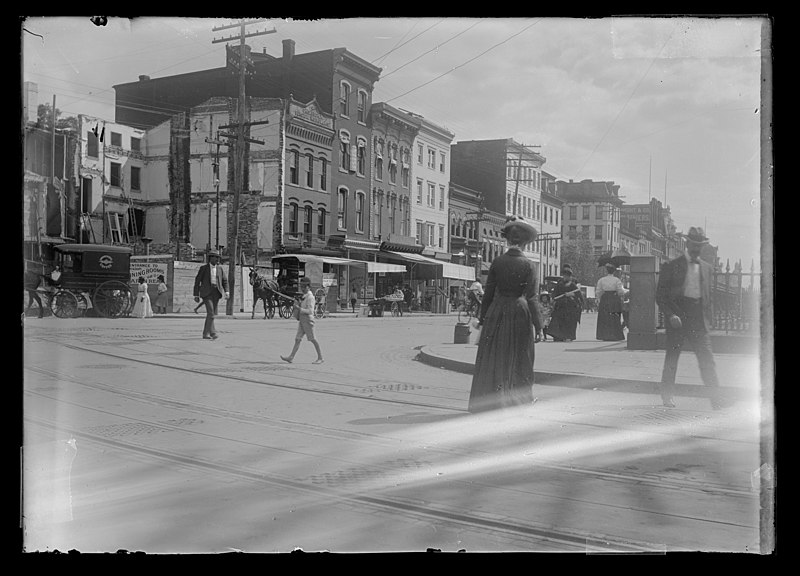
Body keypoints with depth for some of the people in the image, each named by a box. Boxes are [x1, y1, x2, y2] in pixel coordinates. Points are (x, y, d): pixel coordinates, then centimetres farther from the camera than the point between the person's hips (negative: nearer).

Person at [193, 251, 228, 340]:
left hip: (216, 292, 4)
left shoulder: (220, 268, 9)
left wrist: (226, 291, -3)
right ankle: (213, 333, -21)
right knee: (210, 312, -17)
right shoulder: (203, 268, -1)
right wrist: (196, 295, -3)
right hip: (206, 292, -4)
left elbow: (225, 280, 12)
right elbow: (197, 281, 1)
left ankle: (206, 333, 15)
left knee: (212, 313, 5)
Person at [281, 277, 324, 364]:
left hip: (307, 320, -9)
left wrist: (300, 309, -27)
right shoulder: (304, 296, 13)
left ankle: (320, 358, 5)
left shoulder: (310, 297, -14)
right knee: (297, 339, 5)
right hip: (301, 320, 9)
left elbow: (310, 311, -21)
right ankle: (291, 357, 3)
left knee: (313, 340, -2)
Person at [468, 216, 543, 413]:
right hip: (520, 314, -1)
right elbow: (532, 298, -11)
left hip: (497, 313, 1)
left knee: (493, 358, 7)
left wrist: (482, 317, 10)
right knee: (518, 358, 11)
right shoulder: (528, 265, -9)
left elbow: (489, 293, 1)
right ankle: (518, 397, 19)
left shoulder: (497, 262, -4)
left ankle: (487, 401, 9)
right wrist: (538, 326, -8)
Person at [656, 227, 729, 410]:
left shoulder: (706, 267, 13)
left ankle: (716, 398, -9)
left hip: (698, 319, 3)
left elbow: (708, 295, 18)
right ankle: (667, 395, 19)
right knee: (672, 357, 5)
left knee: (707, 358, -6)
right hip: (677, 317, -3)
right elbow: (660, 295, -2)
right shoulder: (671, 266, -1)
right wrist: (671, 315, -15)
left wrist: (707, 319, 10)